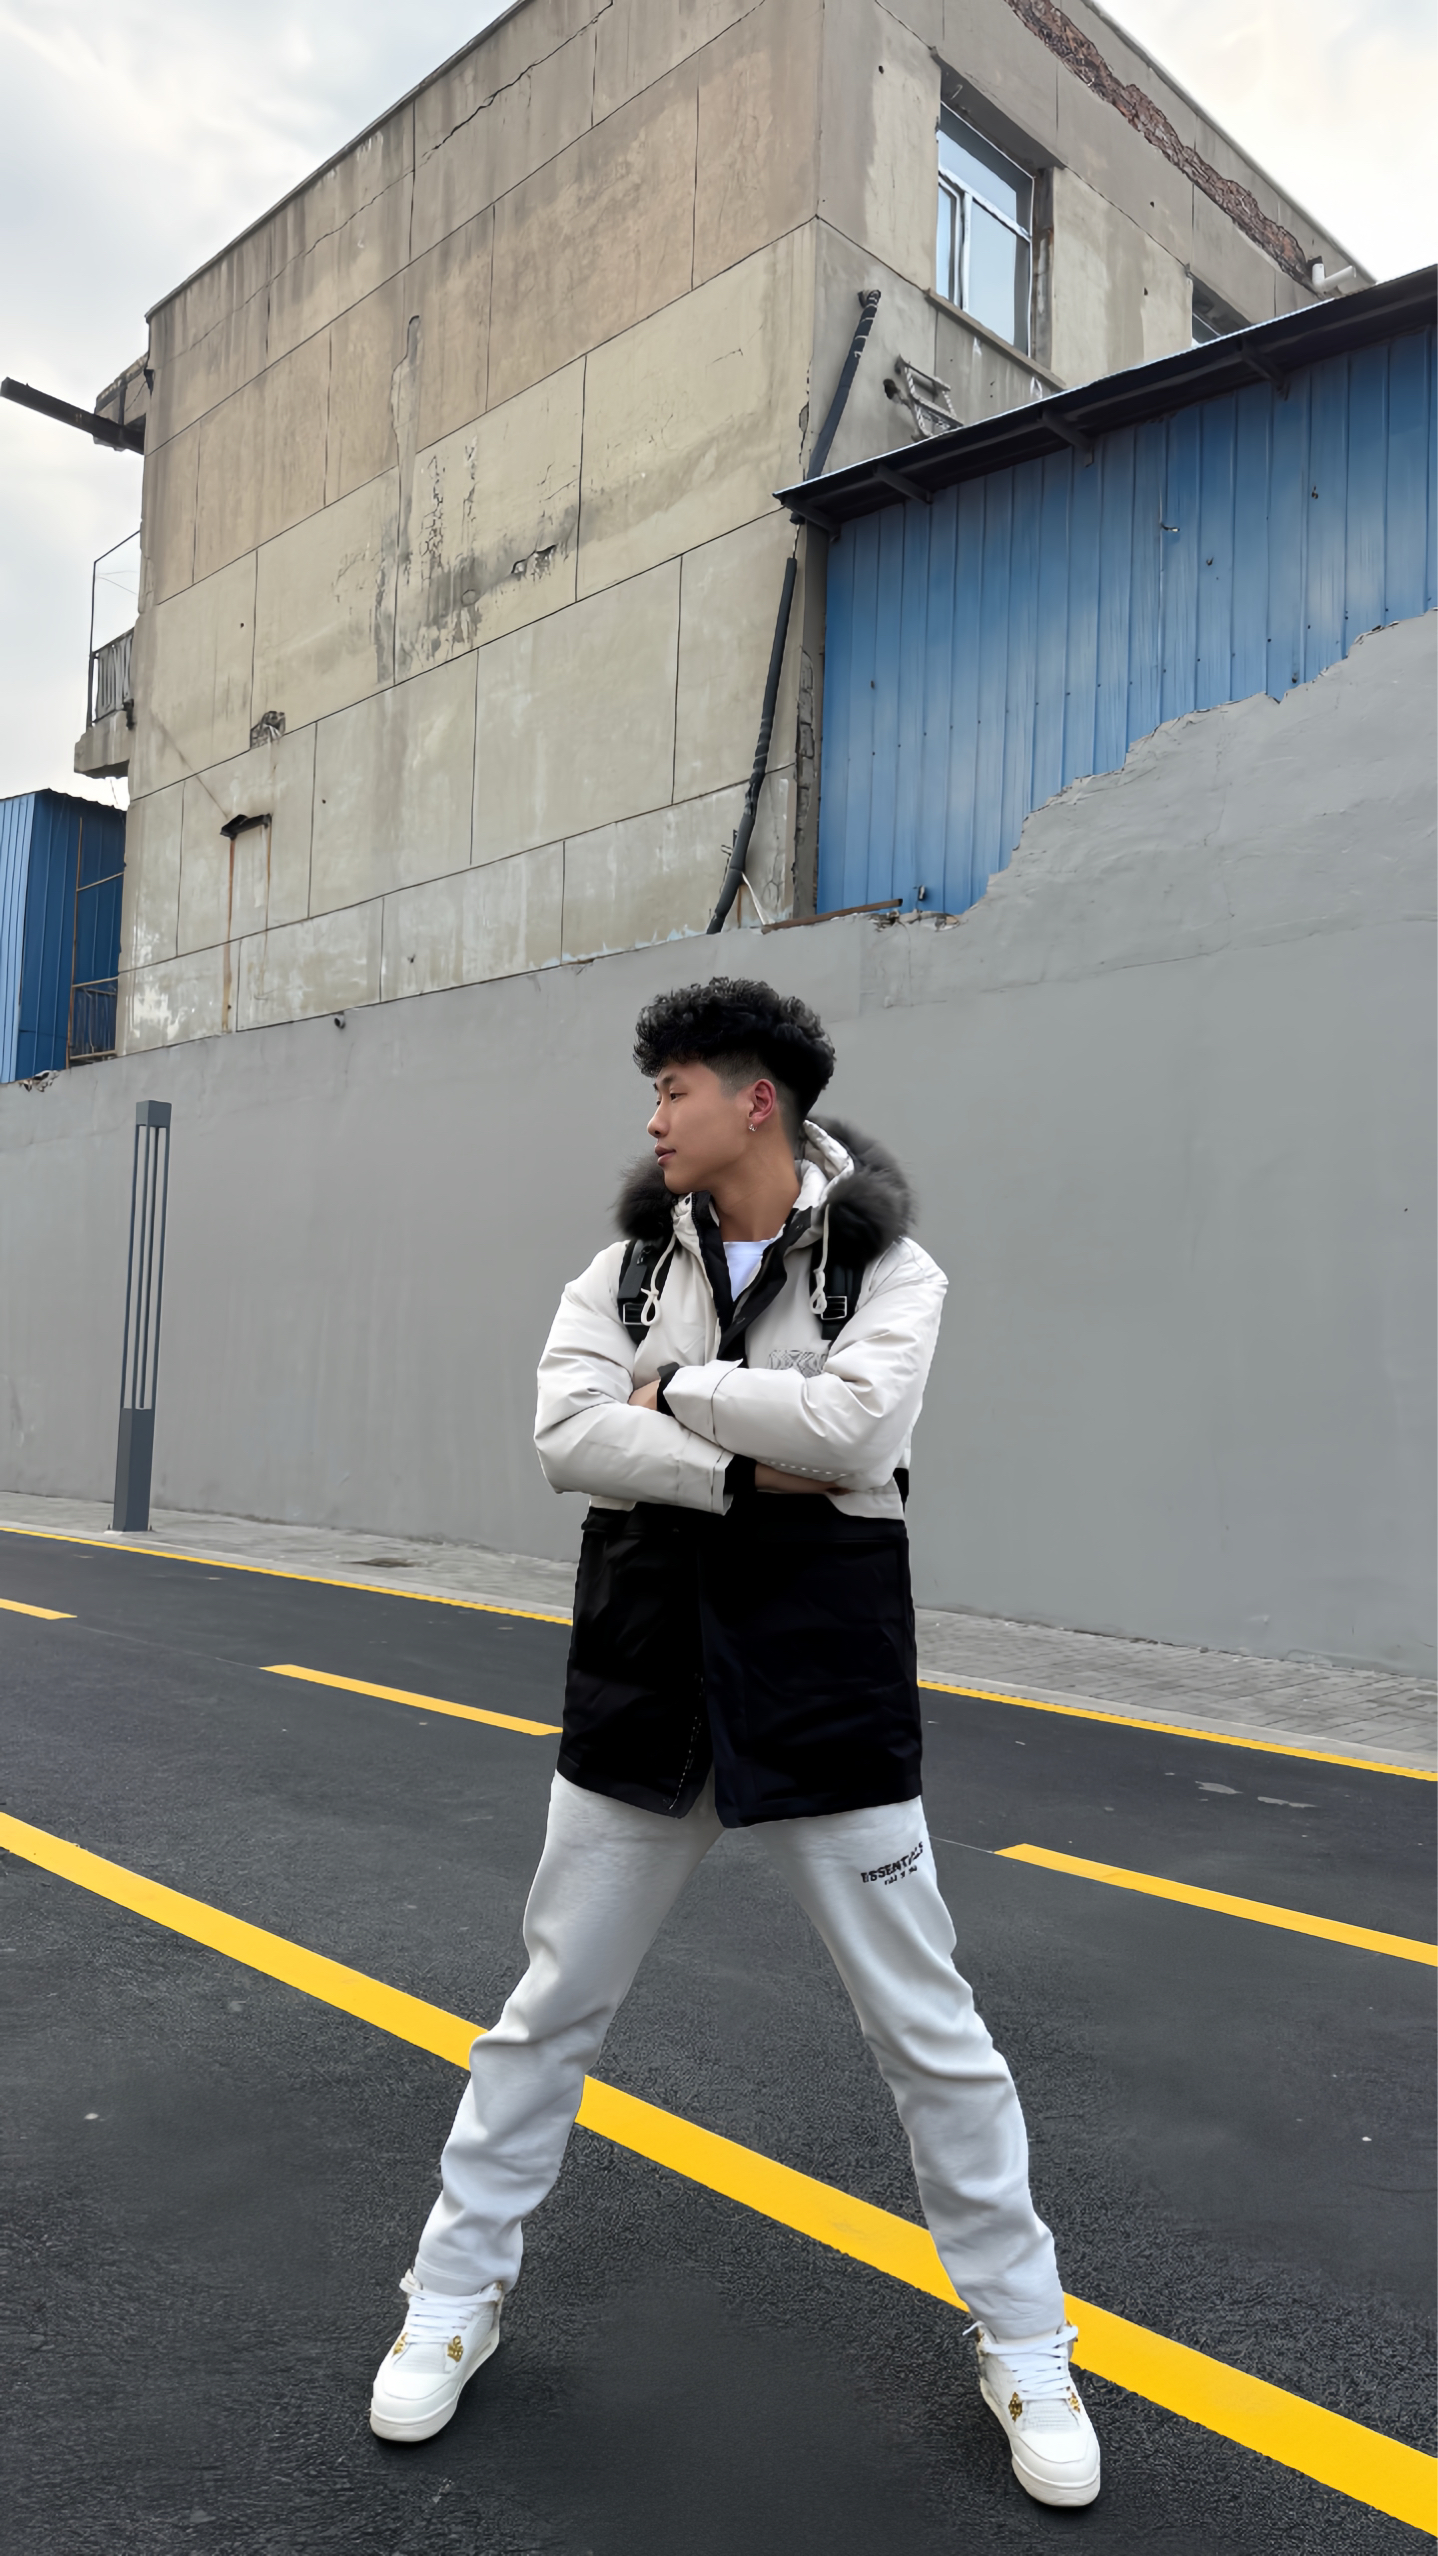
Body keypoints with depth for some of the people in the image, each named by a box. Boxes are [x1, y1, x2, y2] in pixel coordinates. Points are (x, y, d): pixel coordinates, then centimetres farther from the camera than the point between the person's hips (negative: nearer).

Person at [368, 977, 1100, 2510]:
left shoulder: (888, 1270, -5)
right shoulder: (626, 1267, 4)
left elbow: (851, 1426, -23)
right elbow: (568, 1437, -11)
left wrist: (674, 1389, -13)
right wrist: (754, 1471, -19)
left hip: (825, 1692, -2)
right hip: (643, 1687, 3)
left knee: (930, 2036, 8)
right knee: (550, 2010, 14)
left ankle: (1023, 2345, 30)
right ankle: (456, 2296, 36)